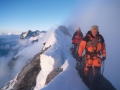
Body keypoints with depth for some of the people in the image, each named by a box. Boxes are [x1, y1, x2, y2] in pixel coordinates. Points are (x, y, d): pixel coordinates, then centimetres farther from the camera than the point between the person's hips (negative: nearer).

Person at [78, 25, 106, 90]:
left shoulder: (100, 37, -3)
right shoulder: (87, 38, -15)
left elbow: (103, 46, 9)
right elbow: (81, 46, -12)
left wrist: (104, 55, 12)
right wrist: (80, 55, -12)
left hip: (97, 56, 1)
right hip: (89, 56, -1)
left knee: (96, 72, -9)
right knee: (87, 69, 10)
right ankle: (87, 79, 43)